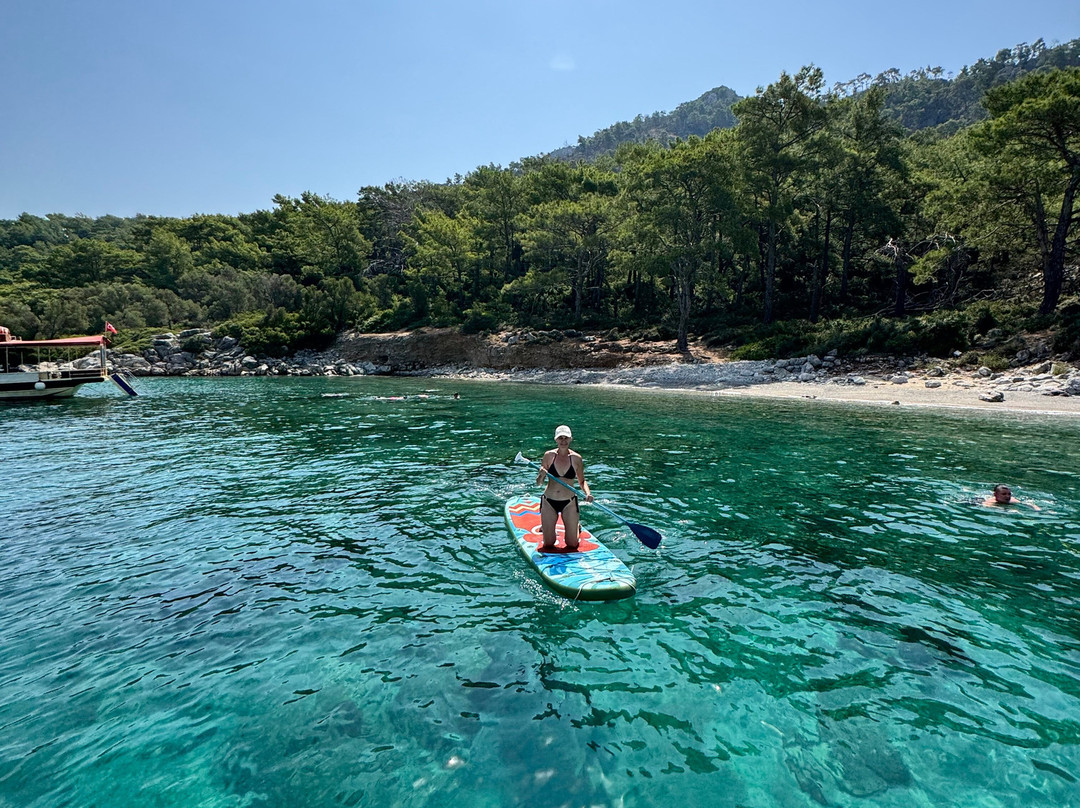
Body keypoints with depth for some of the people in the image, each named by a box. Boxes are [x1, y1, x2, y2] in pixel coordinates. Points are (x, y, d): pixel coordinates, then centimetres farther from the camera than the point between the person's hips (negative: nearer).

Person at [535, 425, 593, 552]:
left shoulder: (576, 458, -3)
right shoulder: (549, 455, -5)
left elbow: (582, 481, 7)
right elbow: (539, 483, -2)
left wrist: (587, 493, -12)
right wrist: (542, 474, -24)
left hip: (569, 503, 0)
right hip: (549, 502, 0)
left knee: (572, 544, 6)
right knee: (548, 544, 6)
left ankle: (576, 525, 37)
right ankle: (546, 525, 39)